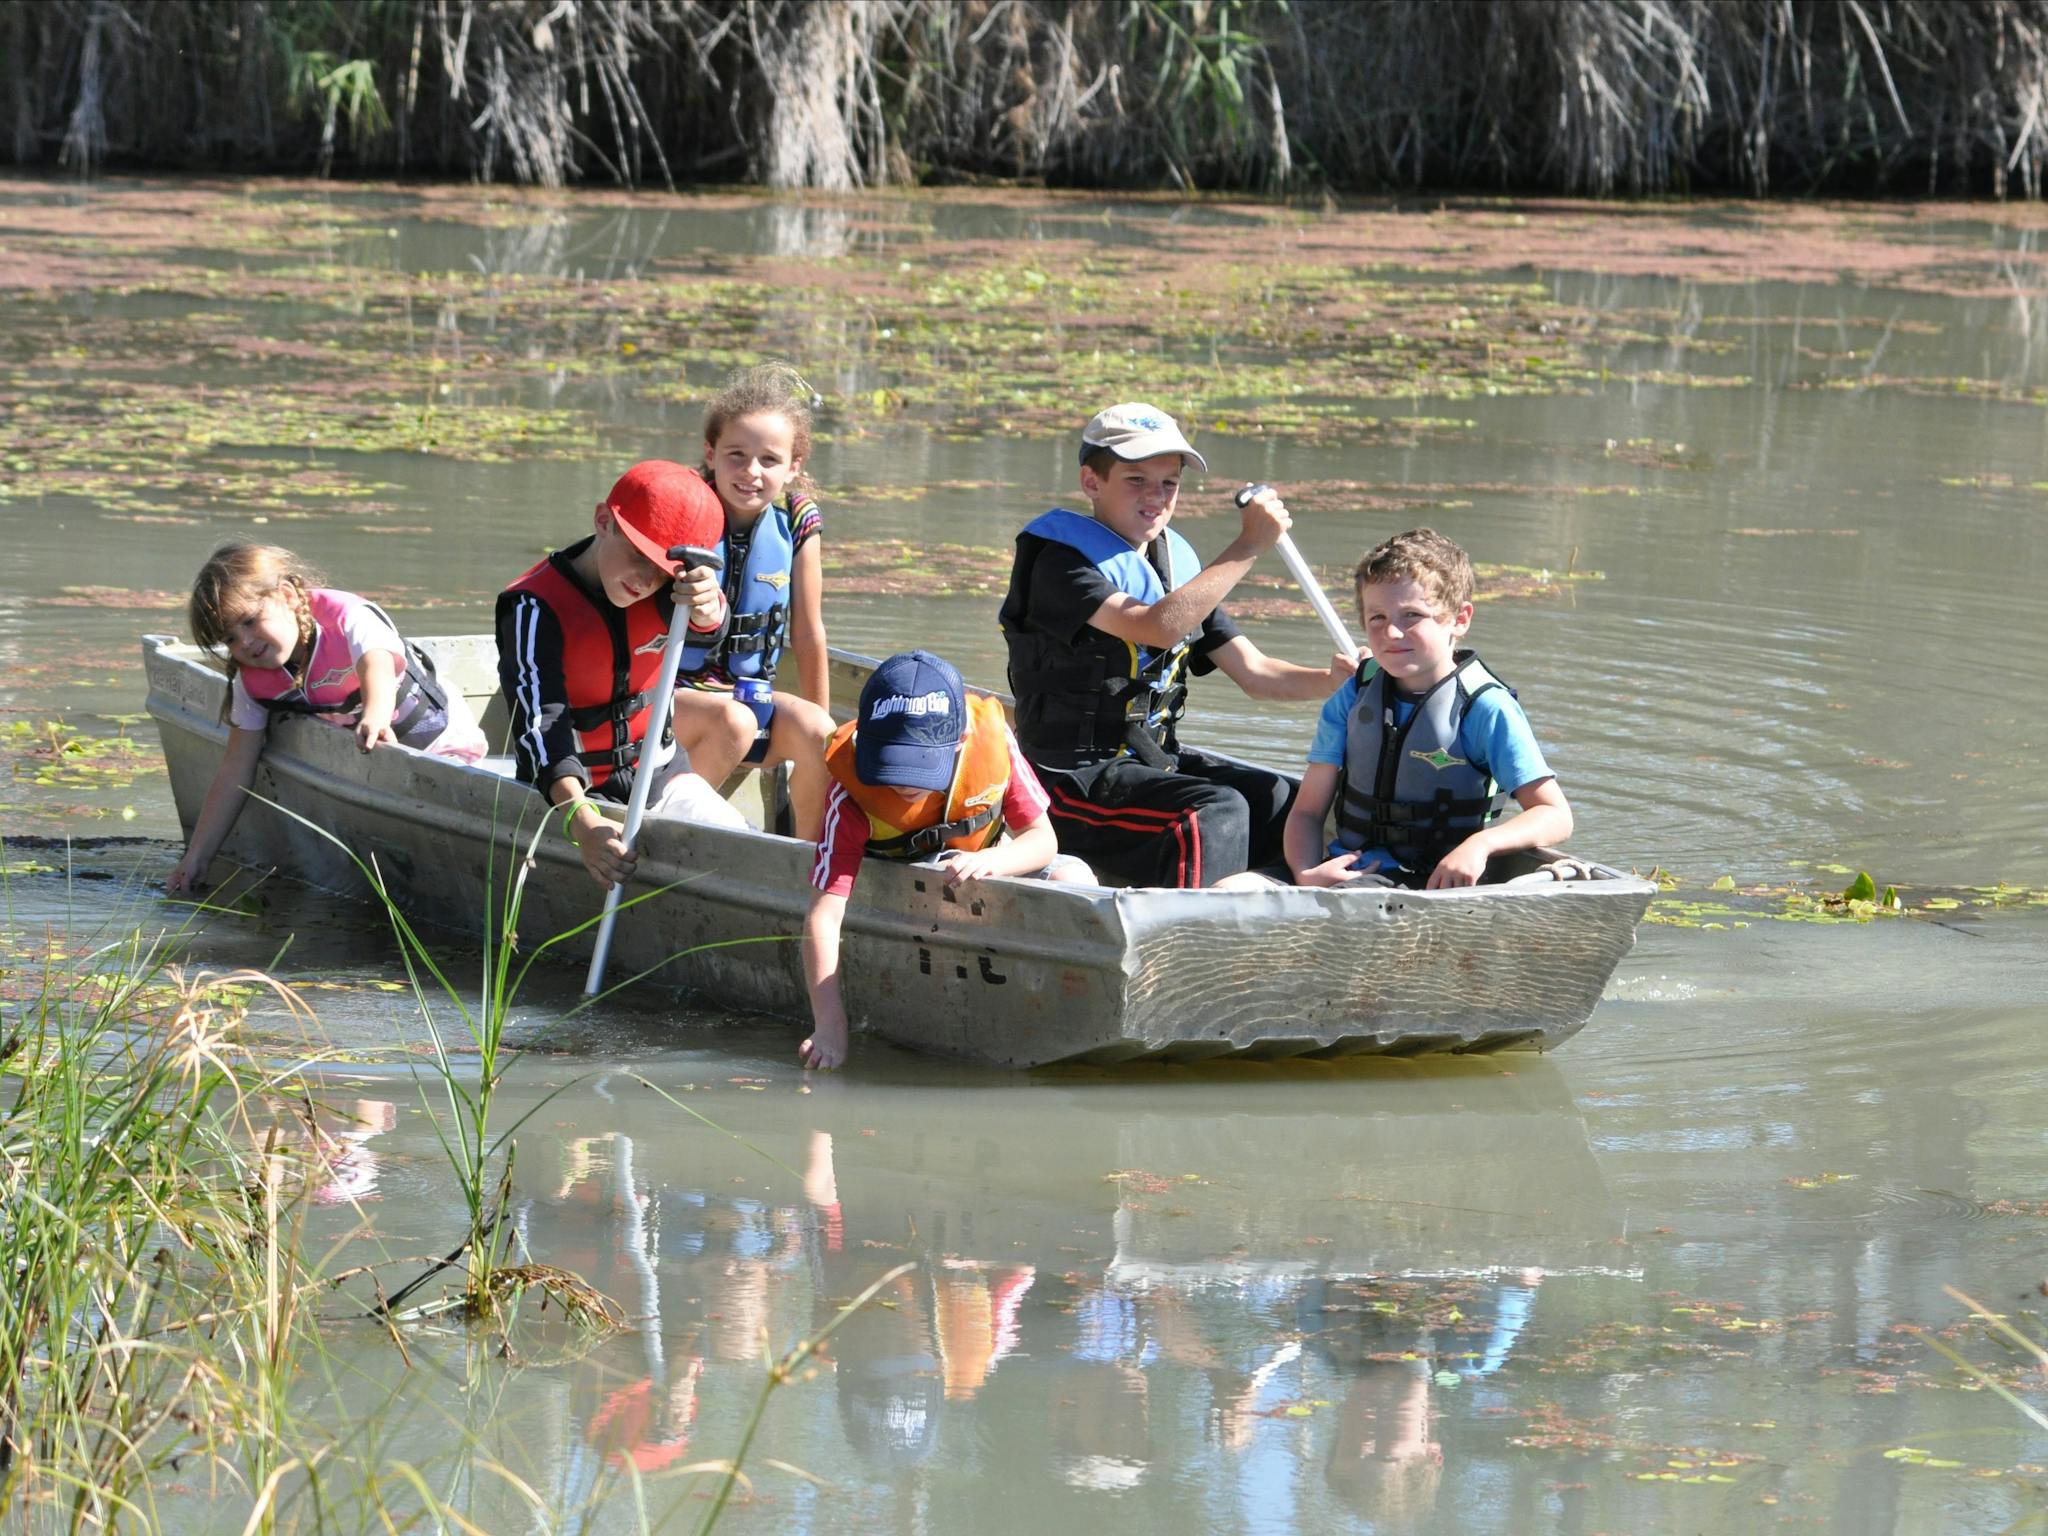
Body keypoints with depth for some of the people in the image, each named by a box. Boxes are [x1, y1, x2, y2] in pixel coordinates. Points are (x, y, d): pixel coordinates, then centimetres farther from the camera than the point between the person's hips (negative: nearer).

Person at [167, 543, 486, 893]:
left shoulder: (350, 618, -27)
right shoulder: (251, 681, -11)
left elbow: (377, 666, -49)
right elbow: (235, 770, -8)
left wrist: (376, 717, -72)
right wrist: (197, 857, -11)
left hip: (441, 739, -6)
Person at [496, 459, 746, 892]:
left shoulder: (663, 588, -5)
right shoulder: (536, 607, -20)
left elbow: (703, 627, -29)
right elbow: (540, 720, -31)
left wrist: (706, 607, -58)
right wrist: (580, 820, -47)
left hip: (659, 772, 5)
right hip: (578, 789, -5)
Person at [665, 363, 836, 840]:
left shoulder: (797, 523, -4)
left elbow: (808, 636, 6)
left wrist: (815, 724, 11)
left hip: (752, 691, 4)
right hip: (672, 692, -4)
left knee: (817, 733, -23)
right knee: (733, 721, -33)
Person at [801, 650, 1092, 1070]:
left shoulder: (991, 739, -27)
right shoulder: (851, 789, -32)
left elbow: (1043, 840, -18)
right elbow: (824, 915, -37)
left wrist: (988, 861, -42)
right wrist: (829, 1029, -46)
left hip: (980, 876, 2)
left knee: (1072, 878, -24)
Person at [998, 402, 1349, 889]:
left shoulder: (1177, 567, 12)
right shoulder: (1058, 563, -13)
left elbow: (1253, 671, 8)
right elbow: (1158, 627, -29)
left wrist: (1332, 680, -12)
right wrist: (1248, 546, -27)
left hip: (1155, 762, 9)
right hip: (1076, 779, -9)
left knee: (1288, 801, -2)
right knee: (1215, 811, -29)